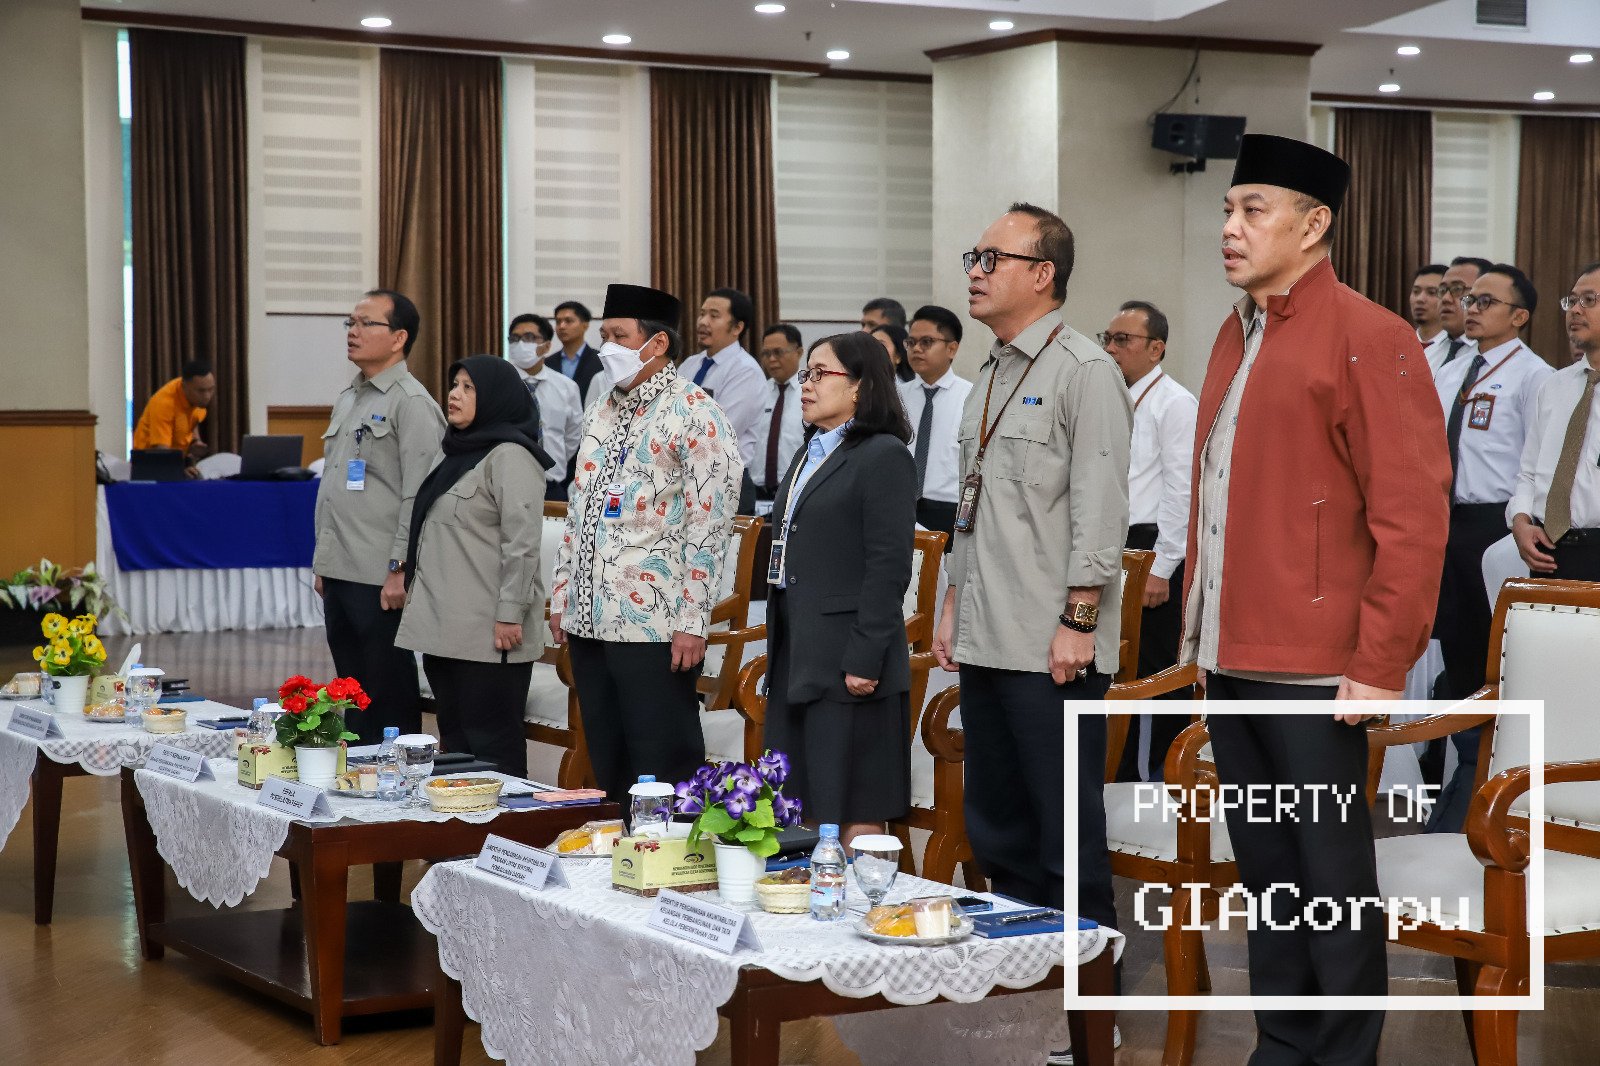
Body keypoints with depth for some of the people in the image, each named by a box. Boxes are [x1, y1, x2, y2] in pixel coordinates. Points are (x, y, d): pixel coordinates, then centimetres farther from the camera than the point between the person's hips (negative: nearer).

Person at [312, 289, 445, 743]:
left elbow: (418, 495, -15)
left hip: (381, 581, -9)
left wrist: (399, 569, -18)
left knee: (390, 696, -2)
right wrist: (323, 561, 19)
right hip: (339, 573, 9)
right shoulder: (347, 399, 18)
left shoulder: (411, 402, -9)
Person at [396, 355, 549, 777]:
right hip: (444, 628, 10)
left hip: (487, 633, -10)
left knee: (491, 744, -5)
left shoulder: (509, 456, -10)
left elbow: (522, 541, -17)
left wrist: (509, 615, -21)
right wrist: (417, 593, 23)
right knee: (455, 743, 12)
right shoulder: (456, 453, 19)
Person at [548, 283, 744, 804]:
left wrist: (693, 622, -17)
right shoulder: (600, 412, 15)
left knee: (664, 768, -2)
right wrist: (561, 596, 15)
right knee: (608, 768, 12)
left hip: (654, 624, -7)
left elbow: (710, 521, -13)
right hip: (588, 618, 7)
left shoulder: (693, 414, -8)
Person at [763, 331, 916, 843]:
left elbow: (889, 566, -15)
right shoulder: (809, 455, 19)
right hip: (797, 658, 9)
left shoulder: (884, 456, -9)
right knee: (802, 806, 10)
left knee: (852, 808, -4)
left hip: (846, 661, -9)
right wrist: (776, 648, 17)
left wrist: (864, 660, -19)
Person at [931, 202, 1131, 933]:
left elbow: (1100, 507, -14)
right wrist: (953, 604, 18)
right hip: (986, 640, 9)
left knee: (1068, 825, -3)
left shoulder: (1083, 371, -9)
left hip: (1052, 648, -9)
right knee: (997, 825, 14)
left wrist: (1079, 620, -17)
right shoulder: (991, 375, 17)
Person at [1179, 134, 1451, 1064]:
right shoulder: (1234, 337, 14)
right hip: (1230, 662, 7)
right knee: (1264, 869, 13)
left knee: (1332, 879, 2)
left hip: (1313, 671, -7)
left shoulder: (1369, 338, -9)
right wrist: (1197, 623, 15)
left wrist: (1381, 666, -15)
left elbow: (1413, 515, -13)